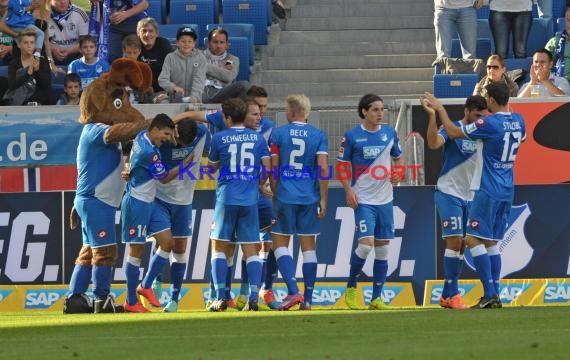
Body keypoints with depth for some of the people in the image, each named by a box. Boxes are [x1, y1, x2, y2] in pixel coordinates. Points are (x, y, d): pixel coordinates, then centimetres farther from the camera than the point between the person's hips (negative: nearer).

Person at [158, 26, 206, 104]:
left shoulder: (200, 58, 4)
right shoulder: (170, 58, 5)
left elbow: (199, 80, -7)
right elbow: (163, 79, -4)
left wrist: (194, 96, -25)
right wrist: (174, 87, -25)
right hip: (174, 102, 1)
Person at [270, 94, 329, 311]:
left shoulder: (278, 134, -1)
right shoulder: (319, 136, 2)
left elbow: (273, 169, 0)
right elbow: (323, 169, -5)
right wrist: (323, 199, 0)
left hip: (285, 196, -2)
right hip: (310, 198, 2)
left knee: (280, 244, 5)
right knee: (309, 247, 7)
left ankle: (293, 291, -14)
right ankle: (308, 299, 6)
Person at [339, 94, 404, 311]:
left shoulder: (390, 133, 6)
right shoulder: (352, 136, -4)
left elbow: (399, 158, 18)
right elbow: (342, 166, 1)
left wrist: (398, 173, -3)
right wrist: (348, 190, -12)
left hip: (385, 199, 4)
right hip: (363, 200, -4)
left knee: (383, 249, 4)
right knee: (366, 244, -17)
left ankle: (376, 298, 11)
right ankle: (351, 287, 6)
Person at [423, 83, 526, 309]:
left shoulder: (489, 123, -16)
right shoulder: (518, 121, 7)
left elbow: (454, 133, -8)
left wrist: (439, 109, 5)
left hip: (488, 191, -8)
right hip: (507, 192, 8)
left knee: (474, 239, -6)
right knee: (491, 242, 13)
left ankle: (489, 293, -15)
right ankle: (495, 296, 9)